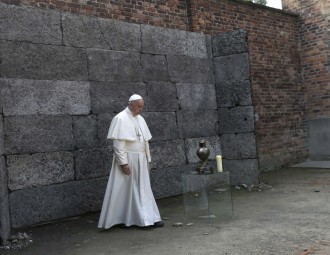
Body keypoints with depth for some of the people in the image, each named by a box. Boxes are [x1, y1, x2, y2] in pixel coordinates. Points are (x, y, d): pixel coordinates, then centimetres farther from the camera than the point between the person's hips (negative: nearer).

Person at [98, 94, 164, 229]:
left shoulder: (140, 119, 12)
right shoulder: (121, 119, -11)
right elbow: (118, 144, -16)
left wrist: (148, 160, 13)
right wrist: (123, 162, -21)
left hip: (140, 161, 7)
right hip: (127, 160, -7)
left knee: (143, 190, 9)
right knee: (124, 190, 1)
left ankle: (149, 218, 14)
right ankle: (120, 218, 13)